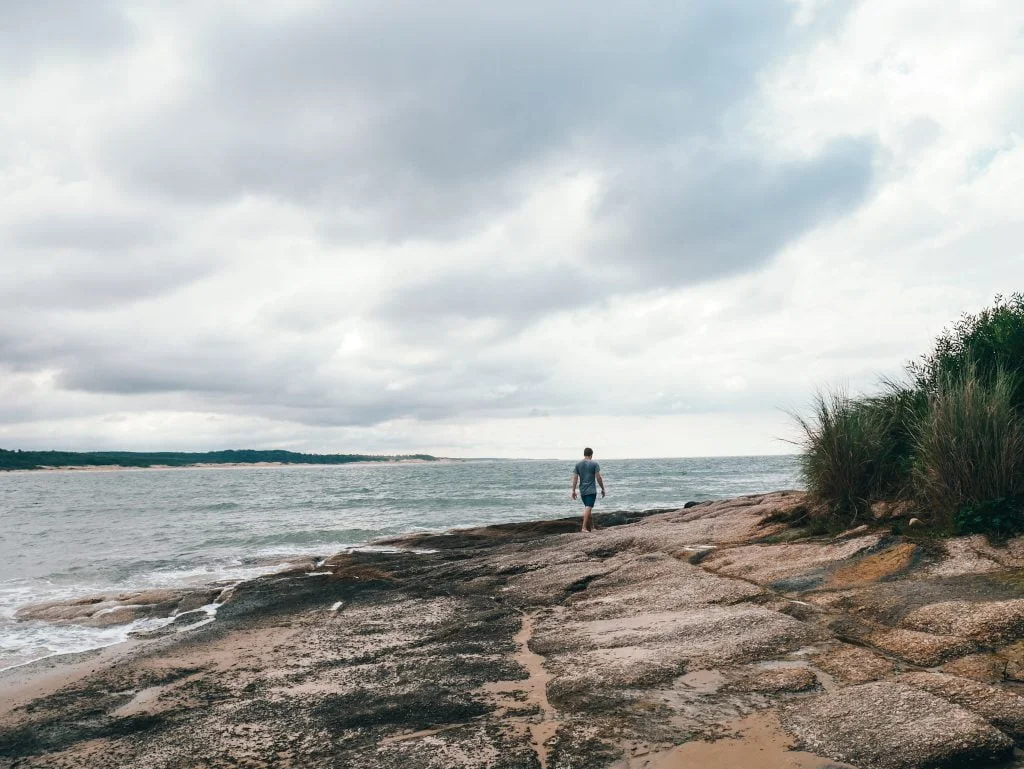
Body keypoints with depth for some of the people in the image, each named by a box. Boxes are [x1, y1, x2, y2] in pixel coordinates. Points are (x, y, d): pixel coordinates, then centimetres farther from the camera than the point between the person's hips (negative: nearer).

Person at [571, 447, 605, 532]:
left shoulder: (578, 464, 6)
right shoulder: (594, 464, -5)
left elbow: (575, 478, 3)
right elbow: (598, 478, -8)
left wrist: (573, 491, 5)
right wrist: (602, 489, 2)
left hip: (582, 491, 5)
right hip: (591, 490, -5)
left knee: (588, 508, 16)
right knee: (588, 508, -8)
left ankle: (591, 527, 24)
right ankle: (584, 528, -17)